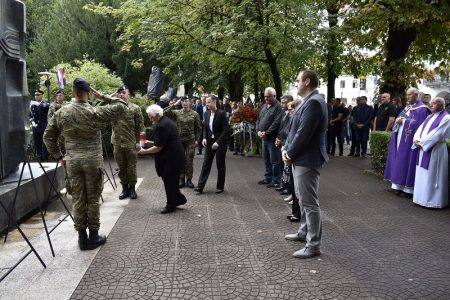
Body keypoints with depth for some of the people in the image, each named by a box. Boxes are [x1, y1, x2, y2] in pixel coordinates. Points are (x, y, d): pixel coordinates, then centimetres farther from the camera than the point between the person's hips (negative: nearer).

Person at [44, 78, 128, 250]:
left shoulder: (61, 113, 0)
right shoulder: (95, 113, -11)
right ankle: (93, 237, 16)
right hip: (93, 161, -3)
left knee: (78, 199, 10)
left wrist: (59, 156, 15)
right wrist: (102, 97, -5)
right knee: (93, 199, 7)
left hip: (72, 161, 3)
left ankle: (82, 238, 17)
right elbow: (122, 107, -6)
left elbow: (48, 137, 7)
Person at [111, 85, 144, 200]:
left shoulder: (135, 108, -2)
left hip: (131, 143, -2)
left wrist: (138, 141, -6)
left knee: (131, 167, 7)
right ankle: (124, 188, 25)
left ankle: (132, 188, 22)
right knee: (121, 168, 12)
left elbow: (140, 126, -1)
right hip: (117, 143, 3)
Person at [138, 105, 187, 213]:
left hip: (170, 158, -10)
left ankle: (171, 206, 16)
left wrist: (145, 151, -7)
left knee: (169, 181, 3)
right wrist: (151, 143, 13)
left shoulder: (160, 126, -21)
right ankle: (179, 198, 28)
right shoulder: (167, 121, 11)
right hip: (176, 156, 10)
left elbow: (158, 147, -19)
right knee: (172, 180, 19)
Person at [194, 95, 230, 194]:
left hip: (220, 142, -5)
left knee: (220, 164, 5)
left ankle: (220, 187, 18)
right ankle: (200, 186, 4)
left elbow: (225, 130, -15)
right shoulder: (206, 114, 5)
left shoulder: (222, 114, -13)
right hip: (209, 141, 5)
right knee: (206, 163, 3)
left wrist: (218, 142, -21)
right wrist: (204, 138, -5)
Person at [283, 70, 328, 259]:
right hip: (301, 158, 11)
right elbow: (295, 129, 16)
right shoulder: (308, 101, 14)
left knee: (309, 202, -3)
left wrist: (290, 154, -12)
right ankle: (304, 232, 36)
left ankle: (314, 245, 6)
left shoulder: (314, 102, -19)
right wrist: (286, 149, 5)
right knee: (303, 199, 21)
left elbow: (303, 133, -22)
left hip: (307, 160, -11)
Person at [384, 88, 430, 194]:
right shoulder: (407, 107, 16)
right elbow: (400, 119, 19)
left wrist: (404, 121, -14)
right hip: (401, 139, 8)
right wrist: (398, 120, -2)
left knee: (407, 161, -6)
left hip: (409, 141, -8)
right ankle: (399, 185, 14)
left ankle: (408, 187, 2)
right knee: (399, 161, 8)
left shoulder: (422, 108, -9)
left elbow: (418, 124, -17)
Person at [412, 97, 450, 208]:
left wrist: (422, 142, -16)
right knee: (422, 174, 10)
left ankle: (433, 200, 3)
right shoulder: (429, 117, 18)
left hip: (435, 150, -8)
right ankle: (423, 197, 18)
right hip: (423, 149, 8)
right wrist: (417, 140, -7)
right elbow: (420, 129, 12)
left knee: (432, 175, -4)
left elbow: (437, 134, -16)